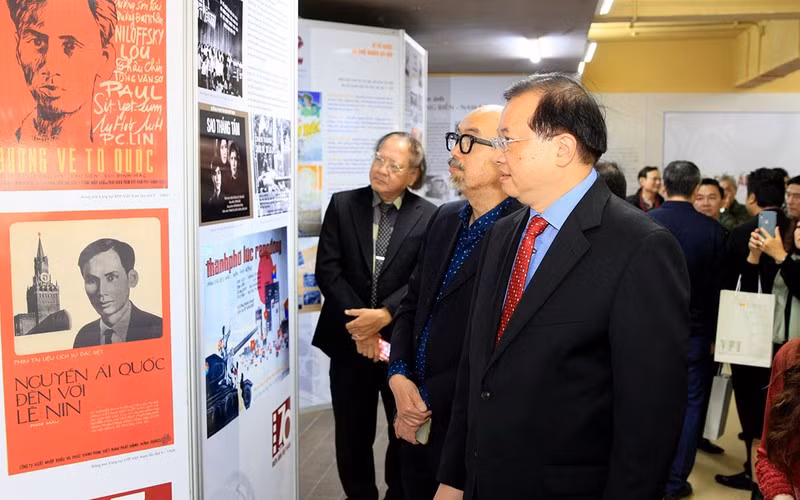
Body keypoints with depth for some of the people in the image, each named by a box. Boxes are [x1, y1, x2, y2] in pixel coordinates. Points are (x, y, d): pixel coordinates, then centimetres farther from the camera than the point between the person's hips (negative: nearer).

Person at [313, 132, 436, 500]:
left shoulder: (429, 217, -4)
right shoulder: (342, 205, 1)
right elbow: (327, 269, -4)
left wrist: (384, 315, -21)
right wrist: (359, 325, -13)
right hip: (349, 340, 1)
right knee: (352, 435, 12)